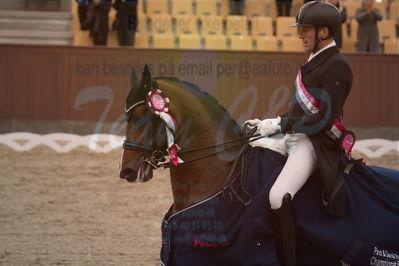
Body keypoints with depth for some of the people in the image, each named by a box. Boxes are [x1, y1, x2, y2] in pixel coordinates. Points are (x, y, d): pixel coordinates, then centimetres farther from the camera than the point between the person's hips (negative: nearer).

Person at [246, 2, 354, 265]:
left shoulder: (336, 67, -15)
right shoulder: (316, 60, 15)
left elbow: (324, 119, -21)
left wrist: (280, 124, -18)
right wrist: (268, 123, 11)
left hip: (315, 142, -11)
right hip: (294, 137, 11)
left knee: (278, 196, -29)